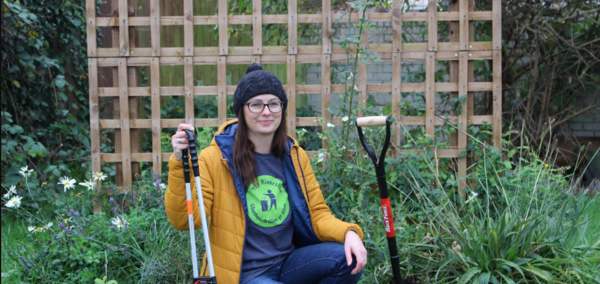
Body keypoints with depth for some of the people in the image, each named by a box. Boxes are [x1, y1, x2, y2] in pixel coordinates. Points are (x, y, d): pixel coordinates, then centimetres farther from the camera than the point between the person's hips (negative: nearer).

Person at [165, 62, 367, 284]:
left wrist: (348, 232, -13)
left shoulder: (295, 156, 5)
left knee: (349, 258, -21)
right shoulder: (215, 158, -9)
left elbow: (317, 213, 8)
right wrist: (180, 164, -29)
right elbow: (184, 220, -16)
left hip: (288, 263, 5)